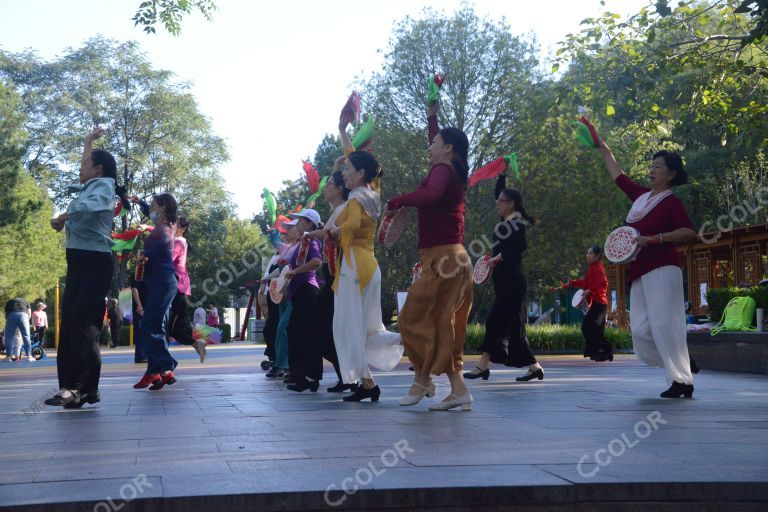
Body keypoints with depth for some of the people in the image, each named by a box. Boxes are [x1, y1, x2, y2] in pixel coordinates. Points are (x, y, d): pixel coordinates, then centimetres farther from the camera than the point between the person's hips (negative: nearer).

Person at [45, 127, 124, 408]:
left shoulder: (103, 185, -4)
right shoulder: (91, 186, 21)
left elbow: (85, 208, -25)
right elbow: (86, 168, 44)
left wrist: (61, 218, -9)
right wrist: (89, 141, 50)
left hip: (95, 262, -9)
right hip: (79, 261, 9)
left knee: (83, 323, -16)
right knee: (69, 323, 2)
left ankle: (86, 387, -18)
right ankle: (72, 385, 2)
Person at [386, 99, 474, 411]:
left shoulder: (443, 170, -9)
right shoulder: (452, 172, 18)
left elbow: (430, 195, -32)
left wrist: (396, 202, -19)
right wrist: (432, 118, 43)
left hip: (441, 257, -9)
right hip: (455, 257, 9)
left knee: (414, 318, -1)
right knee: (445, 326, 9)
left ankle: (422, 379, 10)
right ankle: (458, 391, 7)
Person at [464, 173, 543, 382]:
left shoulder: (516, 223, -10)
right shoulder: (506, 221, 16)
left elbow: (521, 246, -26)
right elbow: (498, 191, 28)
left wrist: (501, 257, -24)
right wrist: (502, 174, 22)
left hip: (512, 281, -9)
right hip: (504, 281, 9)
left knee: (496, 321, -10)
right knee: (514, 326, 9)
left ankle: (483, 366, -10)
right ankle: (534, 367, 13)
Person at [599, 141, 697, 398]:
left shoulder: (672, 202, -5)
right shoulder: (641, 195, 15)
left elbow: (689, 231, -18)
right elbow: (618, 176, 29)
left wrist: (654, 239, -23)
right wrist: (604, 149, 34)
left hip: (662, 269, -7)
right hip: (639, 271, 7)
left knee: (664, 325, -11)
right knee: (640, 330, 1)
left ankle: (683, 380, -3)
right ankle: (682, 367, 16)